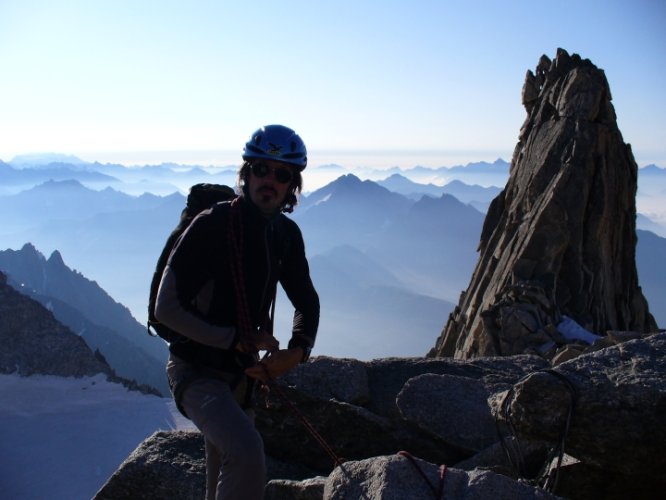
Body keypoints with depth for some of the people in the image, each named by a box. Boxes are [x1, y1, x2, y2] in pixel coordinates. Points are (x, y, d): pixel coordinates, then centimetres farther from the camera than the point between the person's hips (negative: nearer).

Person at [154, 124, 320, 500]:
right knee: (247, 452, -33)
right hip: (197, 371, -7)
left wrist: (298, 350, -10)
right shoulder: (211, 225, -20)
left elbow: (307, 301, 10)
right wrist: (239, 340, -21)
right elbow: (167, 308, -20)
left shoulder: (287, 234, -1)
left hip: (241, 374, 7)